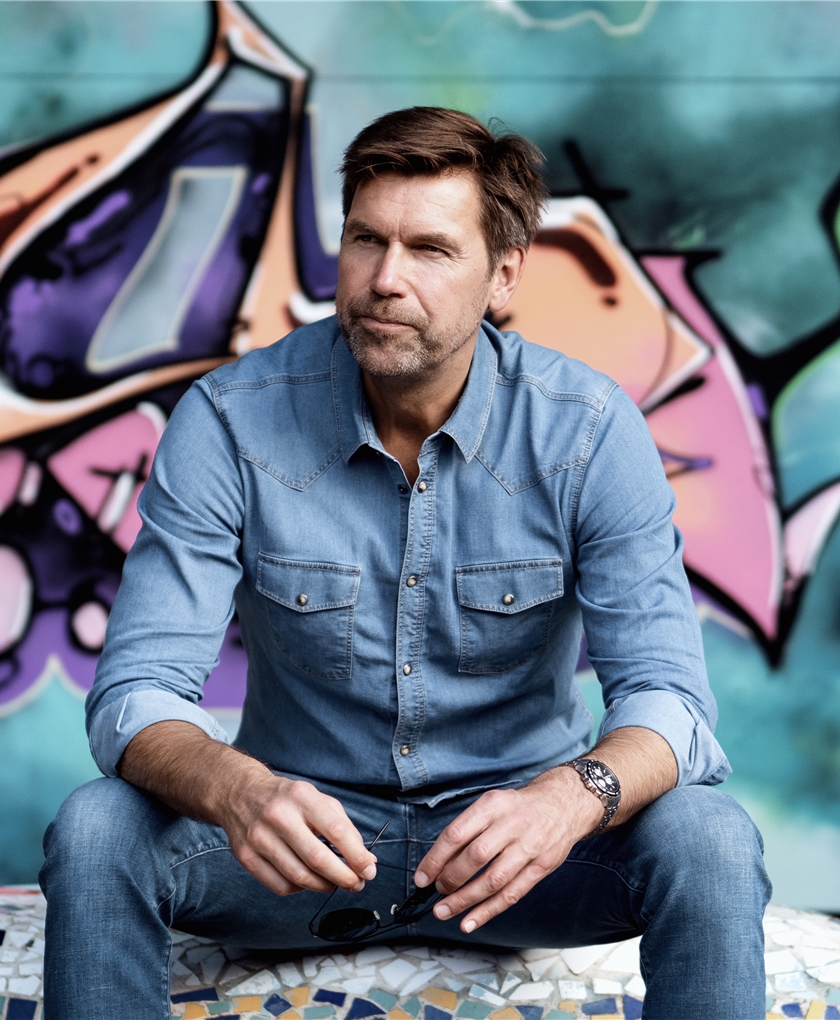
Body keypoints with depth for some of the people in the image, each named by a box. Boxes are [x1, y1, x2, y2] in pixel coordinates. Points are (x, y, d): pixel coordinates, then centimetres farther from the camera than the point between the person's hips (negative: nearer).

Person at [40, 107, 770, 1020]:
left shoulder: (590, 430, -13)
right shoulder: (228, 421, -13)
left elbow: (666, 694, -17)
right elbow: (137, 689, -17)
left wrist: (574, 795, -41)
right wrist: (234, 789, -42)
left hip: (511, 827, 0)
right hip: (307, 833, 1)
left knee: (708, 840, -29)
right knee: (96, 831, -27)